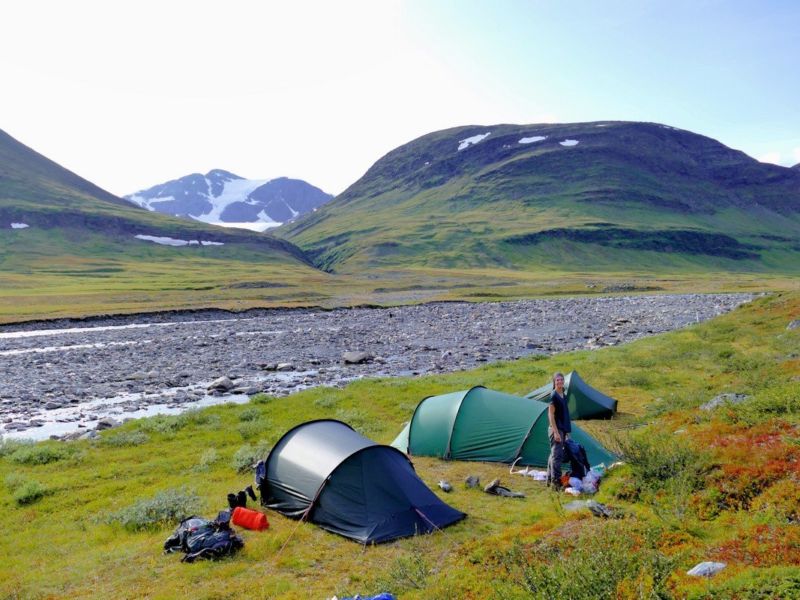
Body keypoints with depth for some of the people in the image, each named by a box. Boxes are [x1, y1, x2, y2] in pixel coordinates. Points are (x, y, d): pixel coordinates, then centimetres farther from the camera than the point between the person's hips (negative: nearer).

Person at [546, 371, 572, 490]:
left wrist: (567, 431, 20)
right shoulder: (554, 396, -12)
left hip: (562, 429, 9)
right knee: (557, 455, -10)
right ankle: (555, 481, -7)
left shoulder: (564, 396, 13)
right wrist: (556, 432, -20)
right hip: (556, 429, -9)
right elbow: (551, 415, -16)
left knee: (554, 454, 13)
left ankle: (550, 479, 21)